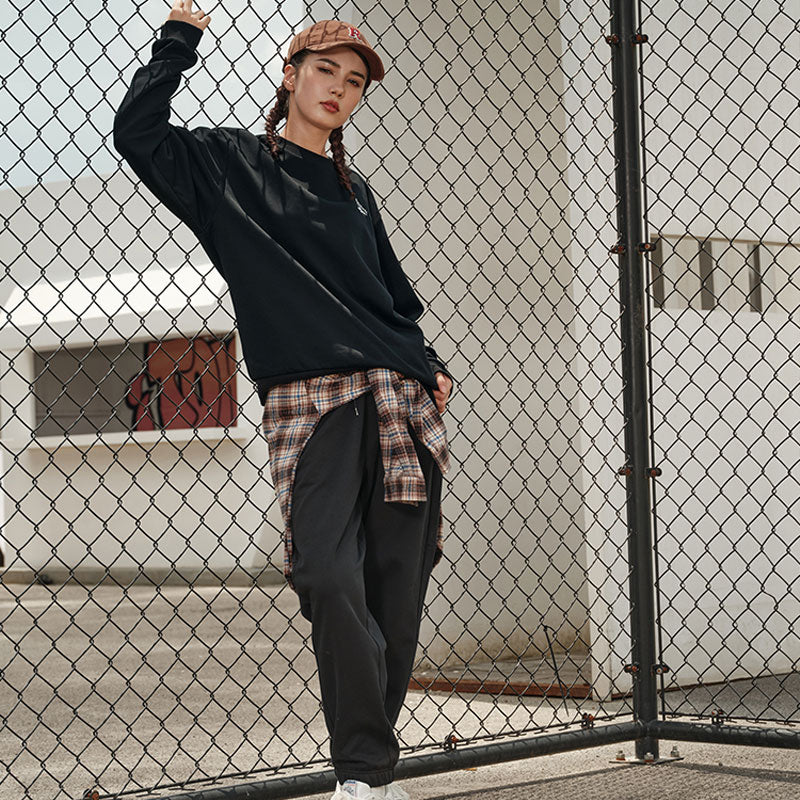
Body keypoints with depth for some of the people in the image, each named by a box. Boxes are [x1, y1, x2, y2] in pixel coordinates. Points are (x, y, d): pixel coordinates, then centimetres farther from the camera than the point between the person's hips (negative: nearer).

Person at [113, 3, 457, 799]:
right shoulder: (228, 163, 12)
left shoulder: (354, 191, 23)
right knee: (330, 579, -18)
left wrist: (430, 366, 13)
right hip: (307, 401, -4)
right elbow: (136, 133, -2)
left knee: (397, 587, -3)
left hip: (400, 401, 4)